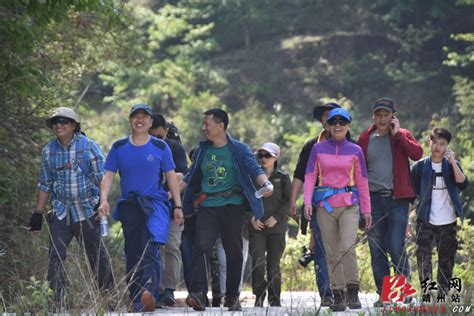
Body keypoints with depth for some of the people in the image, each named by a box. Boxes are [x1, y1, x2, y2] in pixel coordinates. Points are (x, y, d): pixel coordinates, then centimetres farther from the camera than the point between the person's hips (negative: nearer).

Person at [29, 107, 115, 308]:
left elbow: (101, 178, -2)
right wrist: (38, 213, 10)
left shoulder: (89, 147, -2)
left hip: (86, 211, -3)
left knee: (96, 253, 4)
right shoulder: (48, 151, 8)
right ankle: (58, 297, -8)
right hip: (60, 212, 3)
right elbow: (45, 185, 13)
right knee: (56, 255, -8)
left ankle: (108, 290, 19)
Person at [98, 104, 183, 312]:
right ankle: (136, 301, 8)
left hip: (155, 203, -2)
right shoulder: (119, 147, 8)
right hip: (129, 206, 3)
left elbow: (171, 176, 10)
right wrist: (104, 199, -10)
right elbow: (108, 176, 6)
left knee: (150, 248, -22)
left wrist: (178, 206, 7)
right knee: (132, 254, 3)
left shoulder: (160, 147, 5)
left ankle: (148, 291, -35)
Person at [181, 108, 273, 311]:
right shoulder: (202, 150, 14)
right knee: (202, 247, -16)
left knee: (234, 252, 4)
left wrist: (265, 183, -29)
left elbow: (254, 169, -9)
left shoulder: (239, 149, 2)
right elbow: (190, 178, 20)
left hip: (232, 205, -2)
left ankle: (232, 297, 15)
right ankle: (198, 293, -24)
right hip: (207, 206, 2)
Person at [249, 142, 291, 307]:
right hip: (256, 227, 0)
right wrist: (252, 218, -5)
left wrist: (277, 217, -9)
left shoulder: (282, 178, 6)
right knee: (258, 261, -15)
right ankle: (259, 295, -3)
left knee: (274, 264, 1)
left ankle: (274, 299, 10)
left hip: (277, 227, 0)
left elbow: (289, 202, 2)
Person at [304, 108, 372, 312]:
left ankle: (353, 293, -10)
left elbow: (362, 181, 11)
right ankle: (338, 296, 7)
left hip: (349, 205, -1)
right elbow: (310, 176, 6)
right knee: (332, 253, 2)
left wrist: (366, 210, 9)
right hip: (325, 206, 1)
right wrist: (307, 202, -7)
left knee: (348, 247, -19)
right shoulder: (318, 149, 8)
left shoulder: (355, 151, 7)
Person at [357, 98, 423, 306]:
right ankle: (383, 294, 11)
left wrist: (397, 134, -10)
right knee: (376, 249, 4)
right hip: (373, 199, 3)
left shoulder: (402, 135, 5)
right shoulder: (365, 139, 10)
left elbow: (417, 154, -13)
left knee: (395, 246, -11)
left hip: (397, 199, -3)